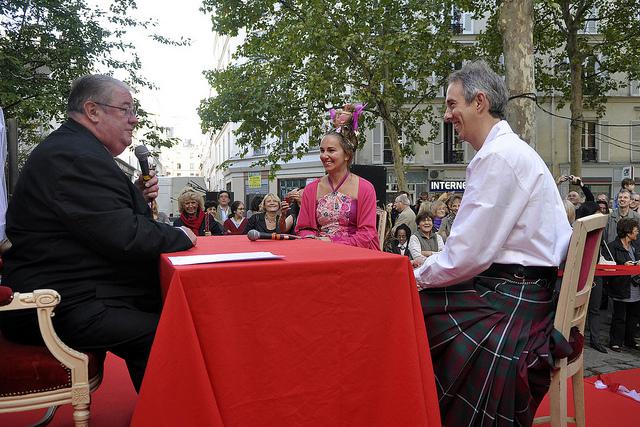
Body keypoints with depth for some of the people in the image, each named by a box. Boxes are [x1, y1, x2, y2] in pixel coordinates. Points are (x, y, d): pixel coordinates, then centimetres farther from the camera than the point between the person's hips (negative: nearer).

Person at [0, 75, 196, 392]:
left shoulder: (71, 148, 17)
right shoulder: (75, 157, -19)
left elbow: (103, 219, 23)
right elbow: (123, 238, -25)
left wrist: (136, 197, 5)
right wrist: (180, 236, -9)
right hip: (65, 310, -11)